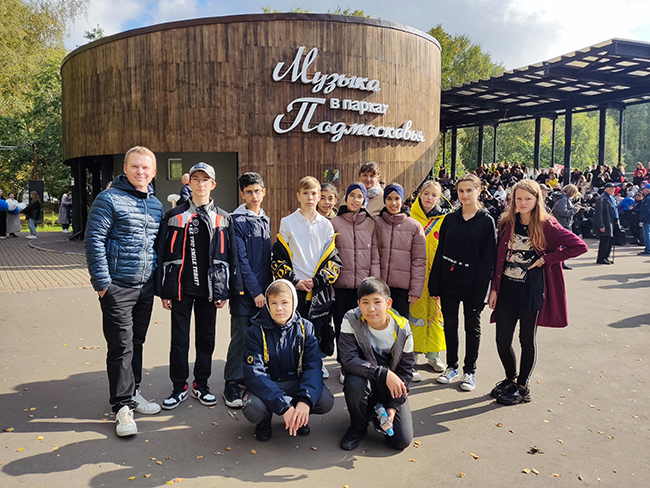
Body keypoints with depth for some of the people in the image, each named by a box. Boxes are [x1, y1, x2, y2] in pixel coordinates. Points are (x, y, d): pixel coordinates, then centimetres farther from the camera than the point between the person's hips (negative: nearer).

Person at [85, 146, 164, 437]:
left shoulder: (156, 205, 12)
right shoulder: (109, 199, -8)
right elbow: (94, 240, -12)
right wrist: (102, 281, -15)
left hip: (146, 287, 6)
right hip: (118, 287, -6)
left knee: (136, 343, 16)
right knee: (121, 346, -1)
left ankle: (132, 394, 30)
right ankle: (123, 406, 10)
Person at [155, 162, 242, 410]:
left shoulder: (223, 218, 6)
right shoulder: (174, 216, 3)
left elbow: (230, 256, 5)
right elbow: (163, 253, 2)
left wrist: (224, 291, 0)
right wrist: (164, 290, -3)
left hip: (209, 289, 1)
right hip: (181, 289, -1)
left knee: (206, 338, 10)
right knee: (179, 339, 5)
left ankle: (201, 385, 25)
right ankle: (179, 388, 20)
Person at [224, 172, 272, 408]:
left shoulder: (265, 220, 14)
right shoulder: (237, 220, -8)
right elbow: (241, 260, -13)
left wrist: (269, 287, 13)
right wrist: (255, 291, -14)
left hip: (263, 290, 6)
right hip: (245, 291, -6)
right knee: (241, 337, -1)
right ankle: (232, 384, 11)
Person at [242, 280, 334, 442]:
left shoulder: (305, 328, -6)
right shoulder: (256, 332, -14)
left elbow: (313, 366, -13)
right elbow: (254, 374, -21)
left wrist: (305, 401, -32)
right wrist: (284, 406, -32)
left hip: (295, 382, 2)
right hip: (265, 385, -2)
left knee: (326, 401, -24)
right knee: (253, 409, -33)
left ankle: (299, 417, 10)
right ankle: (266, 419, 6)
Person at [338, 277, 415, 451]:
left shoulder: (402, 327, -14)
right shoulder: (351, 320, -18)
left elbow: (405, 370, -5)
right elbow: (348, 359, -26)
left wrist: (394, 405, -11)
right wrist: (384, 374, -33)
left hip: (392, 386, 1)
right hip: (364, 379, -1)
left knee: (402, 440, -13)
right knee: (354, 383, -37)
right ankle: (358, 427, -5)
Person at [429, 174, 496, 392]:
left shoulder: (486, 221, -5)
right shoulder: (450, 219, 5)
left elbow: (488, 259, -8)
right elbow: (439, 252, 5)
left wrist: (481, 292, -14)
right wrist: (434, 285, 1)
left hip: (472, 286, -3)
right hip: (449, 283, 3)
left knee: (472, 326, 10)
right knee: (450, 325, 13)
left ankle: (469, 371, 25)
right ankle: (452, 367, 29)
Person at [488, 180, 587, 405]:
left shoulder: (547, 226, -6)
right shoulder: (506, 223, 4)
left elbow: (580, 246, -8)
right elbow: (499, 258, 7)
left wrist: (546, 259, -11)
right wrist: (494, 288, 3)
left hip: (531, 292, -3)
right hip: (506, 290, 3)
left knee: (527, 340, 10)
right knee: (502, 340, 6)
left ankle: (522, 387, 26)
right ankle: (510, 379, 31)